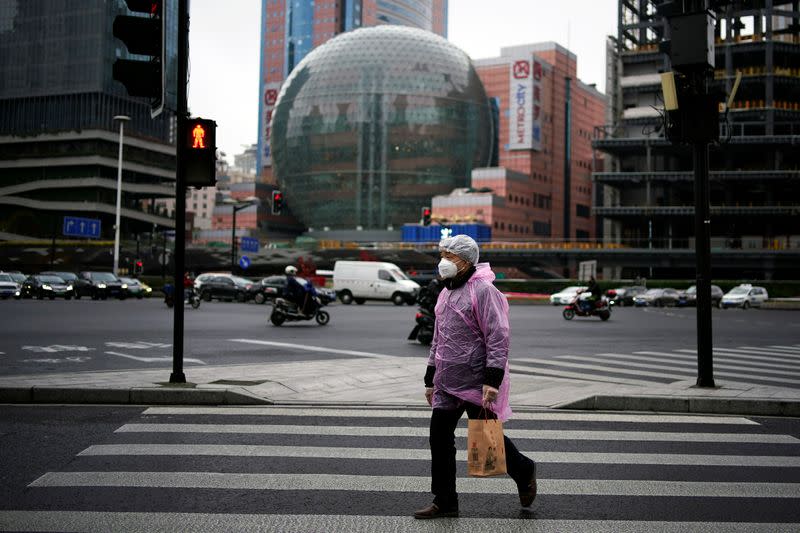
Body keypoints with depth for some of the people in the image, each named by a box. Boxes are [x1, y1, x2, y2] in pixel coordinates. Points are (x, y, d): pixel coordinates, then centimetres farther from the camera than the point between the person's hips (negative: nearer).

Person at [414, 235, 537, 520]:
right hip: (447, 383, 8)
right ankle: (444, 502, 14)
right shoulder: (446, 293, 15)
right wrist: (431, 379, 20)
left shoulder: (483, 290, -13)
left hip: (476, 382, -8)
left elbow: (498, 338, -18)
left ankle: (524, 472, 28)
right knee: (439, 437, 5)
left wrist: (492, 381, -23)